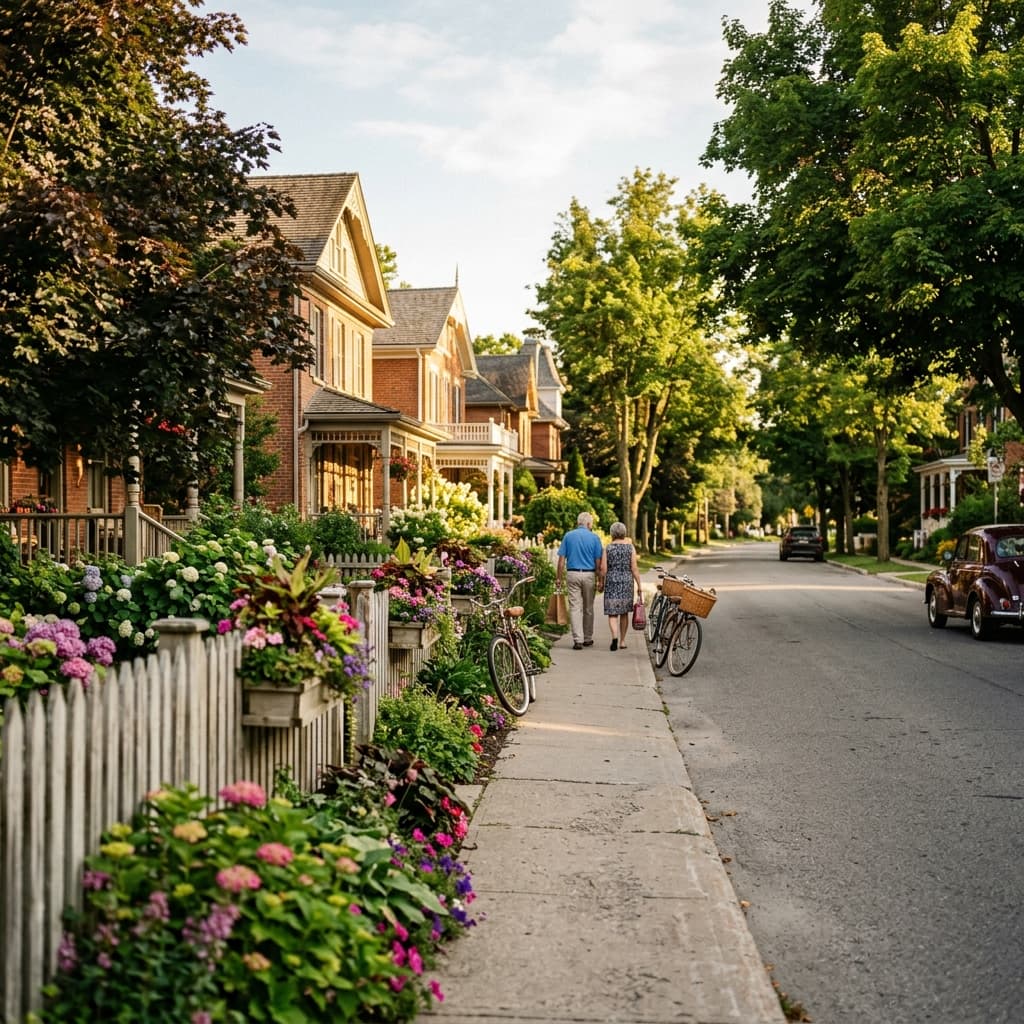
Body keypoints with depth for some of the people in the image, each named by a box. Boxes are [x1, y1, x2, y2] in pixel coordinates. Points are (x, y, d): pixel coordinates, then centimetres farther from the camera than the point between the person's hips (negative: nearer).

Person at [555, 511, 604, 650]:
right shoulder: (594, 538, 0)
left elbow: (561, 559, 0)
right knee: (588, 608, 12)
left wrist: (559, 577, 5)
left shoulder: (568, 536, 3)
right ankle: (588, 639, 21)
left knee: (575, 607, -1)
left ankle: (578, 640, -8)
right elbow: (598, 562, -2)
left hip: (572, 574, 0)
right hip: (589, 575, 0)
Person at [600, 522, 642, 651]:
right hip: (627, 582, 1)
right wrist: (639, 586, 0)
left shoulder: (608, 548, -2)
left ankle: (615, 636, -23)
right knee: (624, 613, 14)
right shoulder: (630, 547, 0)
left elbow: (603, 570, -4)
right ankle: (622, 641, 18)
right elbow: (634, 568, -5)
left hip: (611, 582, -1)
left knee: (612, 613, 1)